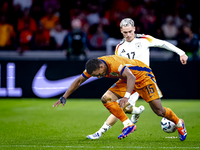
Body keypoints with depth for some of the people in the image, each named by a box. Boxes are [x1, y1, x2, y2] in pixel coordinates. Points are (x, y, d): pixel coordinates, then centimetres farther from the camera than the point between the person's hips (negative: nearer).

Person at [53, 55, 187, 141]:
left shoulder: (114, 63, -37)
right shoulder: (93, 67, -13)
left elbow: (131, 77, -50)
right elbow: (79, 81, -1)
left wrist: (126, 96, -64)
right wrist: (64, 98, -6)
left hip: (143, 75, -7)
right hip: (127, 79, 7)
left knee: (158, 110, -8)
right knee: (106, 99, -14)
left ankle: (179, 123, 21)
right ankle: (128, 125, -9)